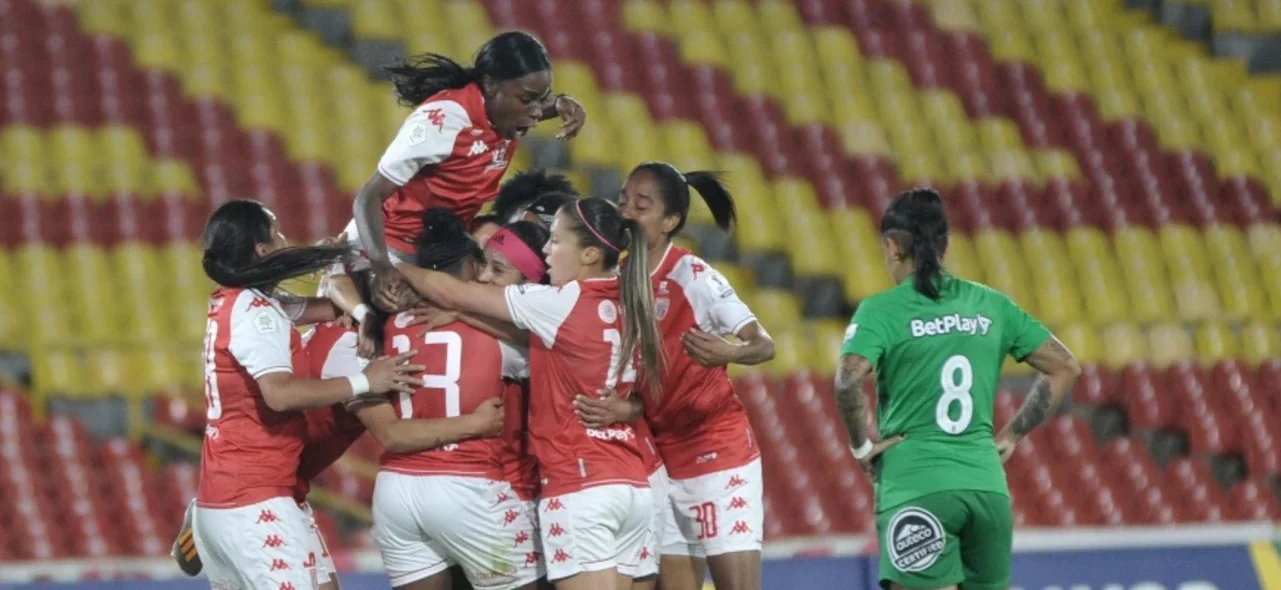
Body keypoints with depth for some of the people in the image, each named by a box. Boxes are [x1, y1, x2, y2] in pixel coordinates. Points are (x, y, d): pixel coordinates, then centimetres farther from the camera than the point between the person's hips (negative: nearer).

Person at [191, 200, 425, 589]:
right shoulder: (255, 311, -13)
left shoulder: (230, 304, 14)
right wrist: (364, 381, -19)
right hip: (254, 501, -10)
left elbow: (329, 308, 18)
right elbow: (280, 393, -25)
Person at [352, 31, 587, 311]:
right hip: (394, 248, -7)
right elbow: (369, 197, -28)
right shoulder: (443, 121, -31)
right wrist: (382, 269, -45)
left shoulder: (505, 111, -10)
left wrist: (563, 105, -9)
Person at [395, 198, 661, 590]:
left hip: (581, 486, -7)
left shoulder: (559, 304, -9)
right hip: (632, 485, 7)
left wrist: (397, 270, 14)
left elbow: (452, 293, -1)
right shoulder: (625, 307, 9)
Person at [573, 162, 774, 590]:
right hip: (659, 456, 6)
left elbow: (764, 345, -24)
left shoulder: (692, 276, -14)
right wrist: (624, 409, -17)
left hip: (718, 452, -6)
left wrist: (727, 353, -45)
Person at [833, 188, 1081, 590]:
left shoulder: (882, 310, -3)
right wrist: (1012, 435, 17)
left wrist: (862, 445, -5)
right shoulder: (990, 305, 11)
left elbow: (849, 379, -20)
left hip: (917, 486, -5)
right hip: (987, 480, 5)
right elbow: (1065, 367, 16)